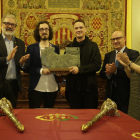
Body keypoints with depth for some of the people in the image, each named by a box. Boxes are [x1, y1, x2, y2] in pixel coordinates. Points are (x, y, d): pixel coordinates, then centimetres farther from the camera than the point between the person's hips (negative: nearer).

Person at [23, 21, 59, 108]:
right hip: (36, 88, -3)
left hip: (52, 88, 3)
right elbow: (26, 68, -4)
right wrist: (40, 70, -17)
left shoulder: (55, 48, 10)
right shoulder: (32, 48, 1)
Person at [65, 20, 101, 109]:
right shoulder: (69, 47, 12)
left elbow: (97, 65, -8)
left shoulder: (93, 46, 2)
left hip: (88, 87, -2)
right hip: (73, 87, 3)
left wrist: (79, 69, -17)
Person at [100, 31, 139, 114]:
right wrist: (108, 74, -14)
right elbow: (102, 74, 8)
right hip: (111, 94, 4)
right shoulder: (108, 55, 11)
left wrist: (116, 70, -26)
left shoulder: (133, 54, -5)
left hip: (126, 95, -4)